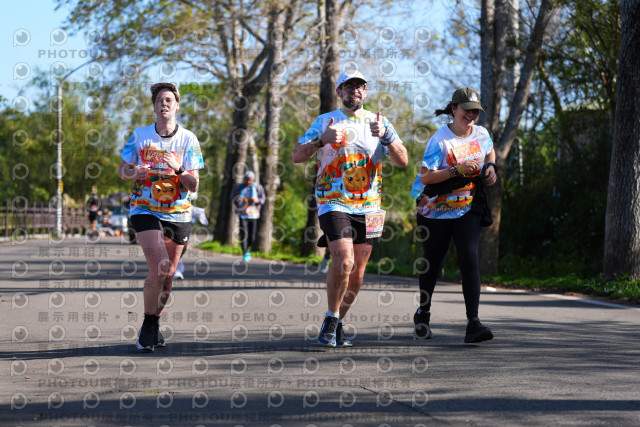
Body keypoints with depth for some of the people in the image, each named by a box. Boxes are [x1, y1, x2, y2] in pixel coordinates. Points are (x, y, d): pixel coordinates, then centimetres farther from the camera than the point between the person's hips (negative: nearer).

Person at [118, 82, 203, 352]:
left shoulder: (188, 139, -2)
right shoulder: (139, 136, -1)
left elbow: (194, 186, -5)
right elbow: (122, 170, 8)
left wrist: (178, 169, -25)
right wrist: (135, 172, -15)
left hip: (178, 215, 2)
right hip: (145, 210, -2)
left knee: (167, 278, 8)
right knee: (158, 268, -21)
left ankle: (154, 324, 32)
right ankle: (148, 326, -5)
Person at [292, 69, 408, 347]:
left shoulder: (379, 123, 11)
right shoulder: (325, 121, 6)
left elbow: (402, 162, 2)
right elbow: (297, 156, -1)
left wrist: (386, 137, -15)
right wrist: (322, 140, -18)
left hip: (368, 207, 3)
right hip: (333, 203, -3)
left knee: (357, 274, 4)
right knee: (344, 261, -21)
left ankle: (337, 323, 22)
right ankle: (331, 319, -4)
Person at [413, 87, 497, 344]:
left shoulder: (481, 134, 2)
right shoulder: (439, 140, -15)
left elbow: (490, 150, 27)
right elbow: (425, 177, -22)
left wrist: (490, 167, 6)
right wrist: (457, 170, -29)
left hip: (467, 211, 3)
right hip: (436, 212, -3)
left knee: (469, 261, -14)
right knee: (432, 264, 10)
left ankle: (473, 323, -19)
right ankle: (423, 315, 34)